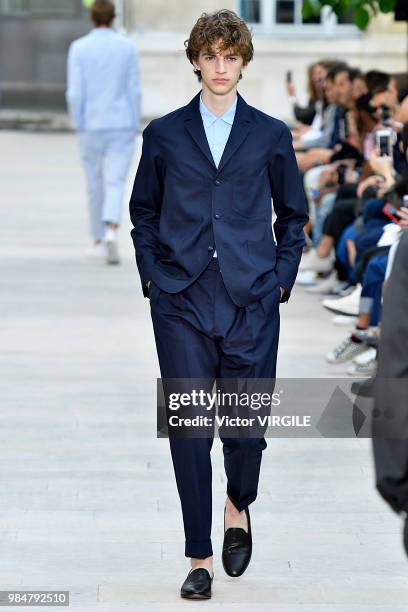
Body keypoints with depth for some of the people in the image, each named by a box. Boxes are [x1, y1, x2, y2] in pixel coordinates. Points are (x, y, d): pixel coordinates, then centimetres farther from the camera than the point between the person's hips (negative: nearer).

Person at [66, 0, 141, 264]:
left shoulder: (79, 48, -4)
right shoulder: (127, 47, -2)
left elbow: (75, 93, -9)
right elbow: (134, 90, -3)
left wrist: (79, 126, 2)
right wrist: (134, 128, 4)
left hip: (92, 126, 0)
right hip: (122, 125, 0)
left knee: (95, 184, 14)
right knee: (115, 184, -4)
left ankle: (99, 242, 23)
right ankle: (112, 232, -29)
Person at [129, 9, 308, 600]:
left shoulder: (271, 135, 7)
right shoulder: (164, 134, 8)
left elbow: (293, 215, 14)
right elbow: (143, 212, 14)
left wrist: (281, 279, 4)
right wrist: (152, 276, 4)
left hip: (251, 301, 0)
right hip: (181, 303, 0)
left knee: (247, 423, -2)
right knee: (189, 430, -2)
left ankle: (239, 506, 31)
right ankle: (200, 558, 7)